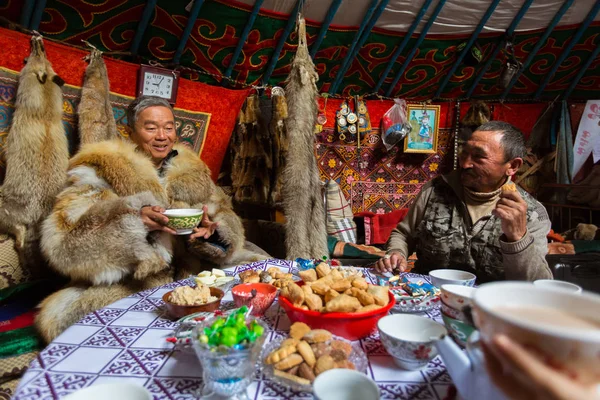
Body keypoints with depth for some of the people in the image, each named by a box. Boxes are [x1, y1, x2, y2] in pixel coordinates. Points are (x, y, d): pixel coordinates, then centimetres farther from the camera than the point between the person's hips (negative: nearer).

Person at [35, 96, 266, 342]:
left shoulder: (191, 170, 13)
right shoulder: (102, 168, -1)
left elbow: (226, 218, 10)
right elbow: (63, 243, -12)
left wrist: (211, 229, -14)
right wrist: (133, 221, -27)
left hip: (193, 279, 4)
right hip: (127, 289, -3)